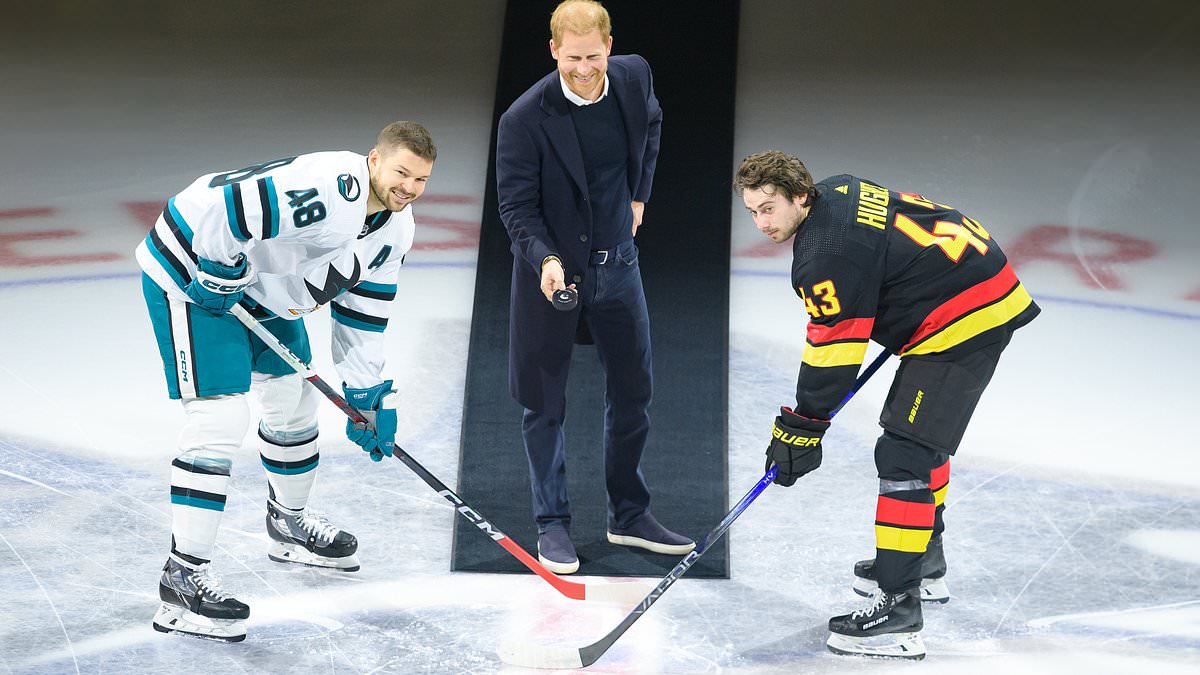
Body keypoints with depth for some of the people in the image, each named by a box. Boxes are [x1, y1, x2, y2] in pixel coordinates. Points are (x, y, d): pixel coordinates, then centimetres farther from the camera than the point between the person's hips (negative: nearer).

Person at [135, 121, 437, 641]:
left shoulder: (394, 227, 0)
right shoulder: (328, 188, -31)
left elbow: (362, 310, 8)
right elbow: (221, 205, -36)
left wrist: (368, 394, 4)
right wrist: (220, 277, -25)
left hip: (261, 284, 10)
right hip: (191, 275, -10)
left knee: (296, 400, 20)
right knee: (220, 418, -17)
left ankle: (289, 526, 45)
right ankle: (183, 580, -16)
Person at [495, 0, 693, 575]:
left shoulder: (633, 77, -7)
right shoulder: (525, 119, -22)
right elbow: (517, 206, -16)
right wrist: (546, 260, -31)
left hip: (616, 262, 4)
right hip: (551, 268, -4)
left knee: (632, 391, 12)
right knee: (544, 403, 4)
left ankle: (629, 515, 27)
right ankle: (552, 524, 18)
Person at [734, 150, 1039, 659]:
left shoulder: (827, 254, -21)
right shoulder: (837, 194, 8)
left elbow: (832, 353, -19)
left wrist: (801, 428, -12)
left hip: (963, 321, -11)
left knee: (903, 454, -15)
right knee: (918, 428, 26)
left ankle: (898, 609, -18)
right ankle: (924, 565, 42)